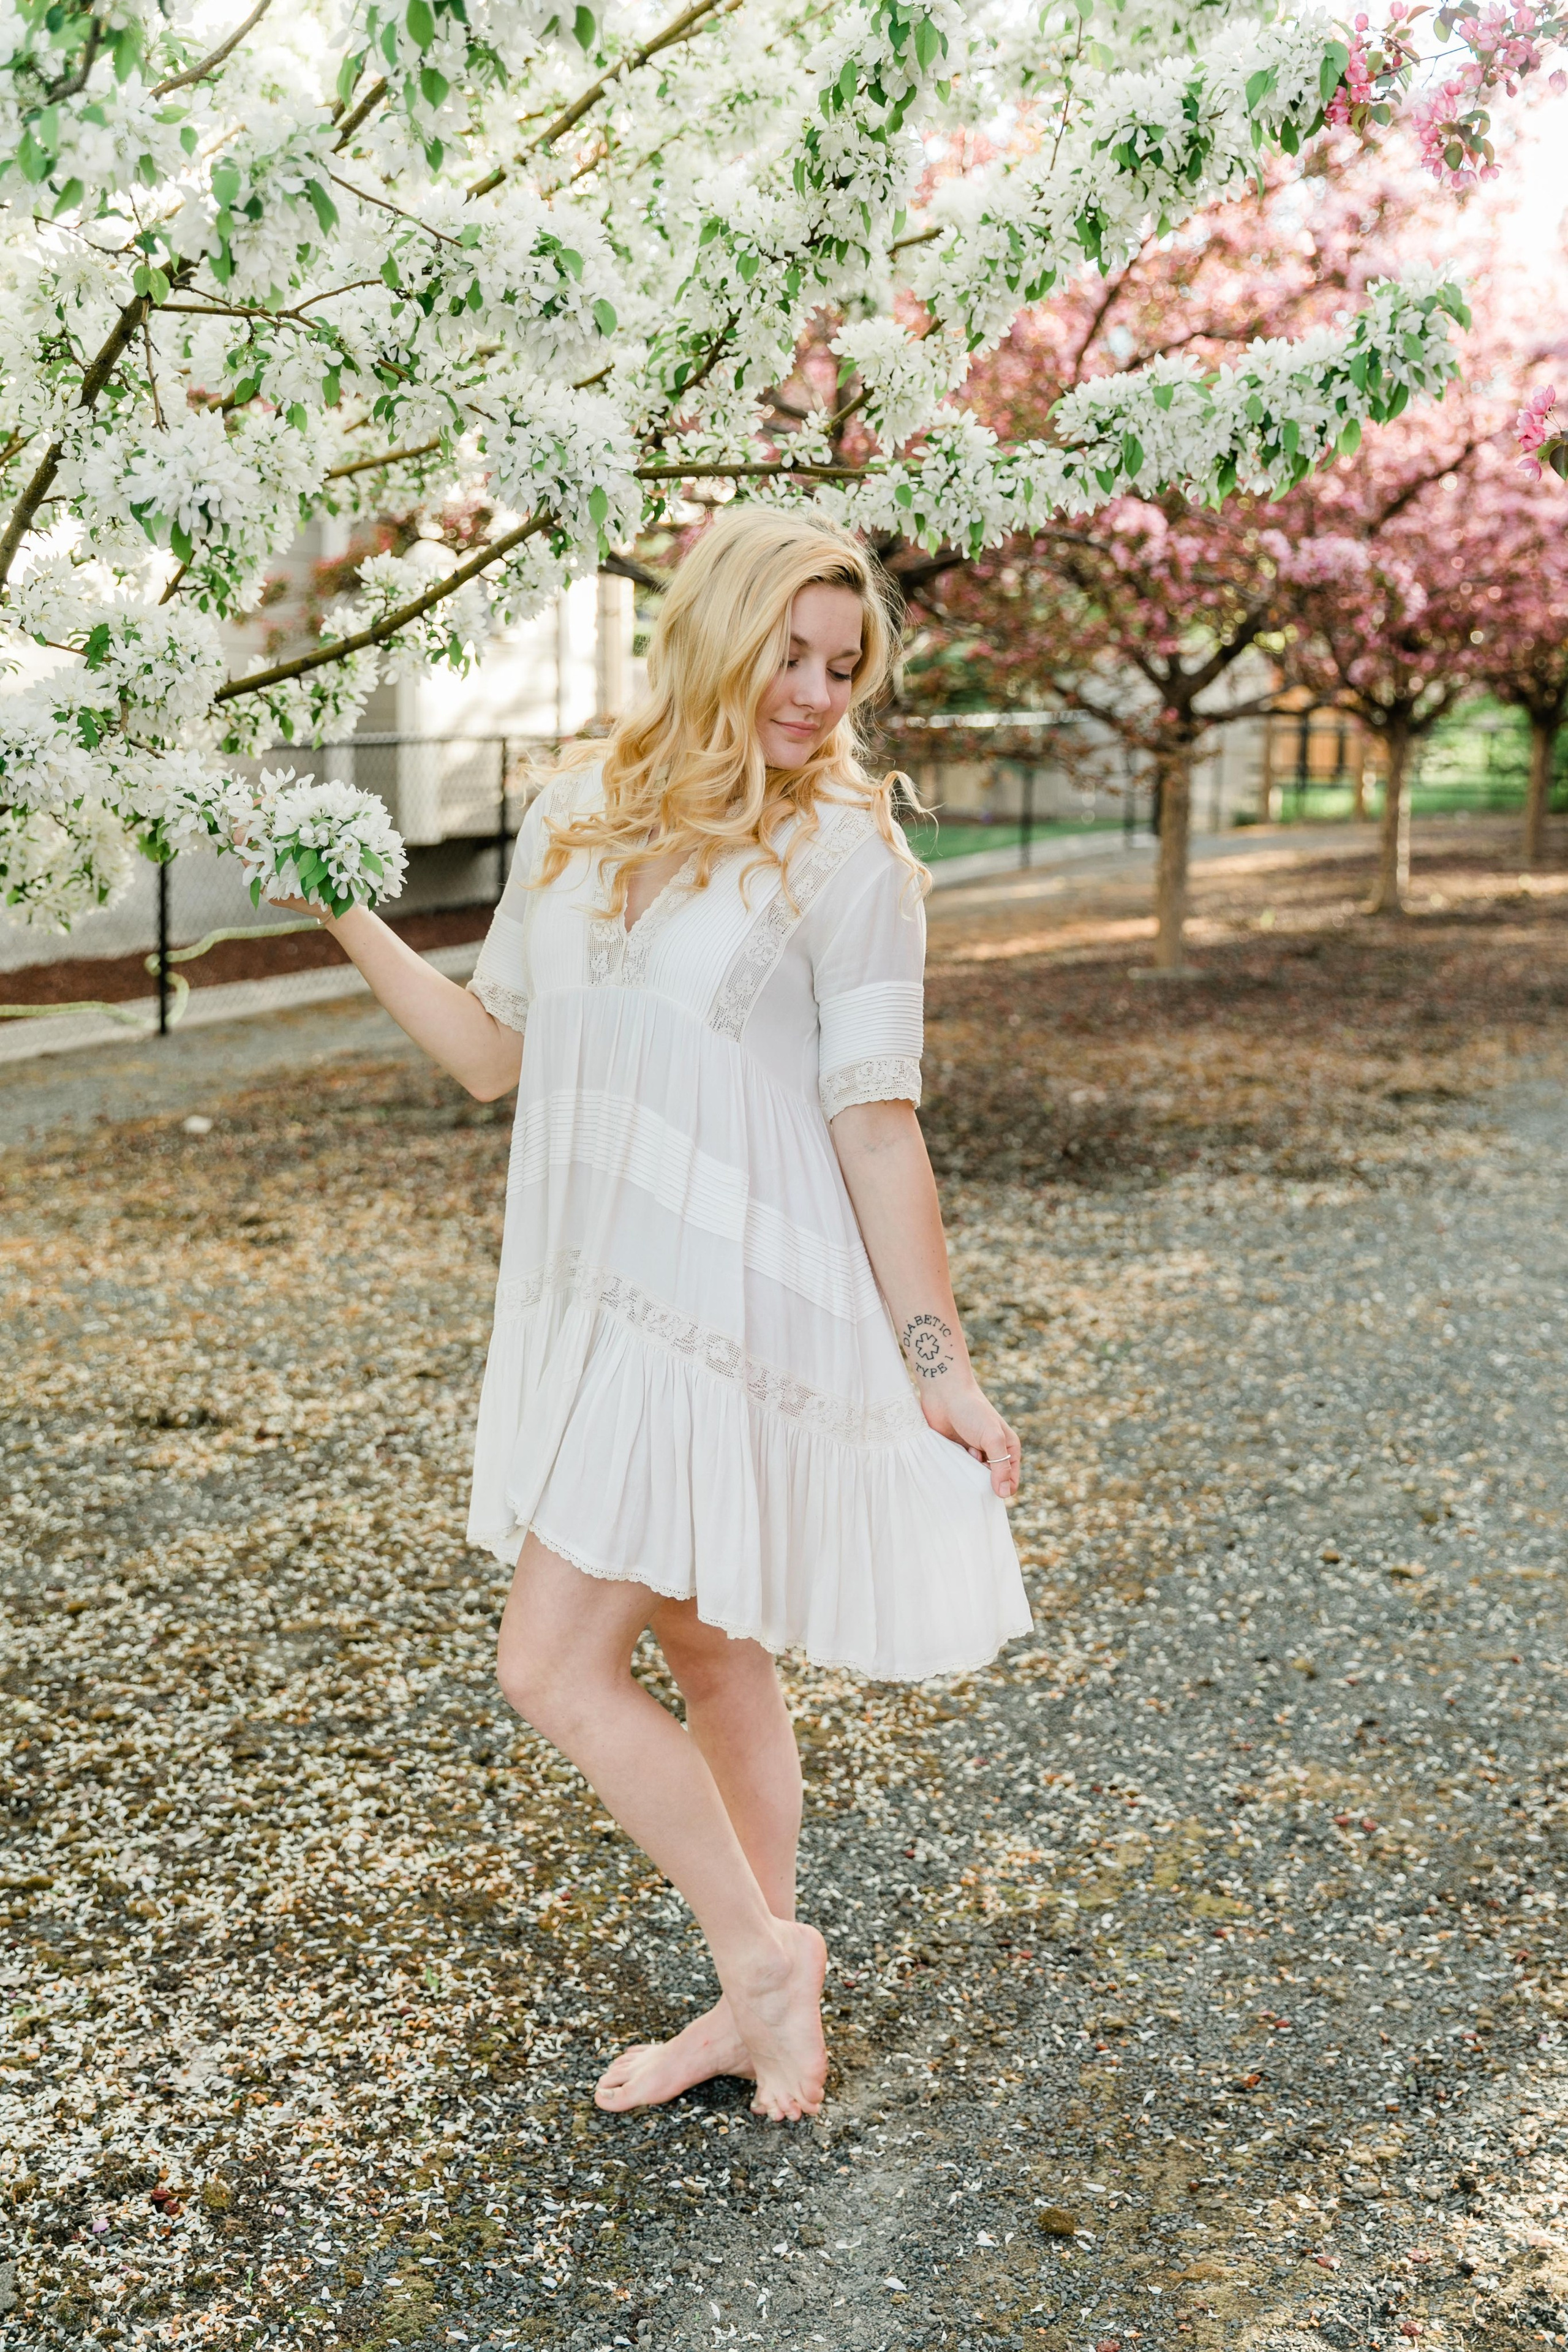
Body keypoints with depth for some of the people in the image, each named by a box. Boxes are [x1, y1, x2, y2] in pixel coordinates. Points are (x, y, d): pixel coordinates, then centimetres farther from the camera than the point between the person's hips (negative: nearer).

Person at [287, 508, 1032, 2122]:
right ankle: (761, 1998, 32)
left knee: (553, 1664, -6)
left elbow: (878, 1128, -10)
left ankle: (762, 1959, 13)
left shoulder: (845, 854, -10)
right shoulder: (579, 815, 7)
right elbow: (493, 1052, 14)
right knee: (704, 1653, 16)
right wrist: (348, 918, 7)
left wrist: (939, 1366, -10)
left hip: (735, 1311, -7)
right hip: (597, 1300, 7)